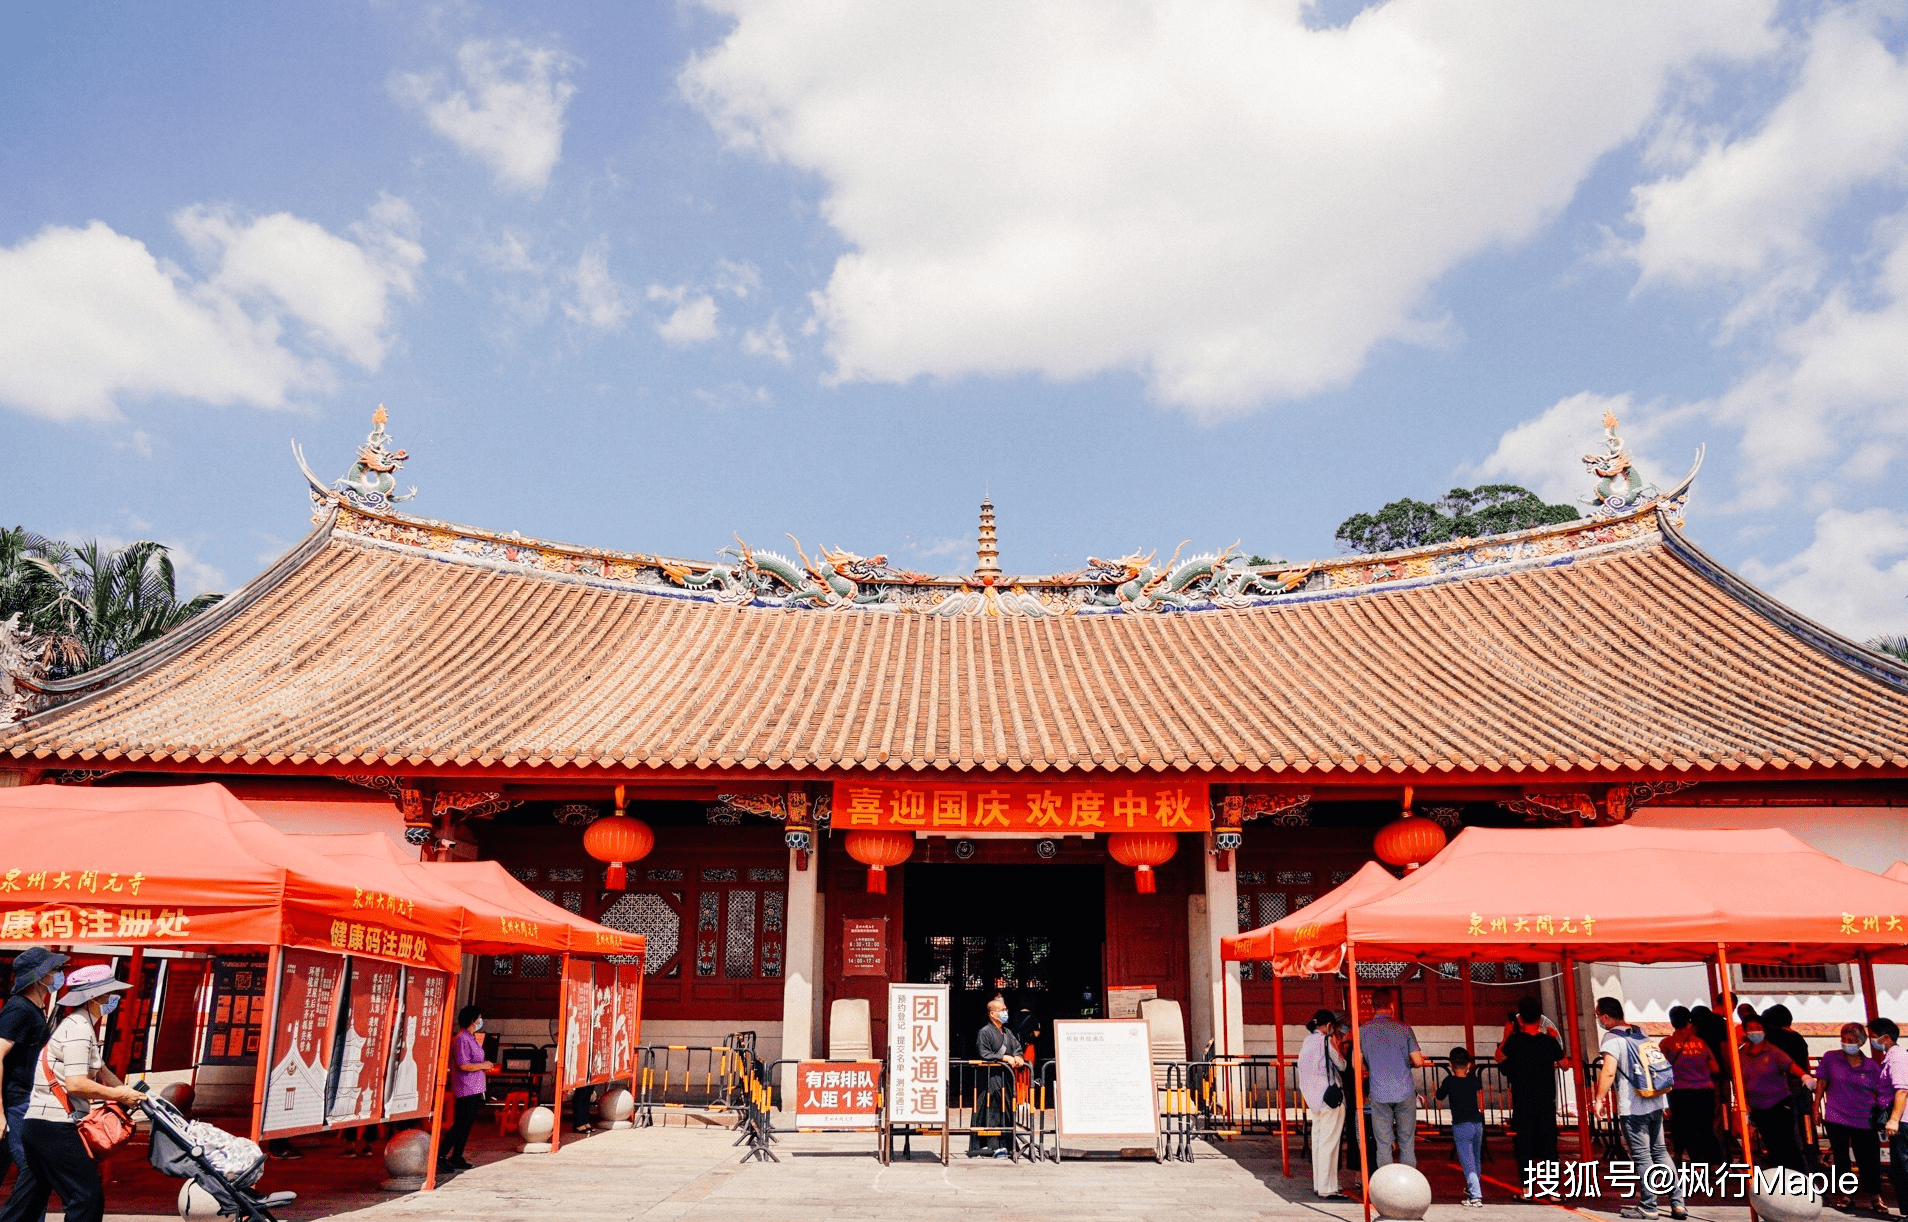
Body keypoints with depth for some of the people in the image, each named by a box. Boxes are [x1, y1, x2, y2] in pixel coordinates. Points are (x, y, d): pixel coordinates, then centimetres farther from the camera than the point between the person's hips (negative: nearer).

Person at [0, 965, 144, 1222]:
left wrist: (127, 1093, 14)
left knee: (28, 1201, 17)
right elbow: (75, 1084, -23)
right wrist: (117, 1095, -12)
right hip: (56, 1128, -10)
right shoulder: (78, 1029, -15)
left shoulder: (80, 1025, 17)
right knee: (88, 1197, -9)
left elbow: (99, 1069, 23)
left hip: (38, 1125, 10)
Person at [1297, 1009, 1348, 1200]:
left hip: (1313, 1098, 8)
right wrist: (1336, 1046, 8)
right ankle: (1327, 1189, -4)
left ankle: (1318, 1185, 19)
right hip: (1330, 1096, -8)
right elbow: (1342, 1065, -5)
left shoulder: (1307, 1041, 12)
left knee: (1318, 1140, 13)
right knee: (1329, 1143, -5)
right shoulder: (1326, 1041, -12)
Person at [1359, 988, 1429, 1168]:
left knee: (1383, 1144, 5)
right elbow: (1418, 1062, -3)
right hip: (1405, 1092, 0)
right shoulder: (1404, 1029, -4)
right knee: (1407, 1142, 10)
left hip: (1379, 1094, 0)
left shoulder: (1364, 1031, -2)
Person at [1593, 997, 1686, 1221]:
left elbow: (1609, 1072, -22)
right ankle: (1677, 1202, 10)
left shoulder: (1612, 1038, -12)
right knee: (1660, 1151, 14)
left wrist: (1599, 1099, -14)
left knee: (1641, 1156, 0)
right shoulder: (1640, 1032, 11)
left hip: (1632, 1107, -7)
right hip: (1656, 1102, 7)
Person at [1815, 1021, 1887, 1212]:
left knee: (1868, 1160, 5)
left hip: (1863, 1121, 0)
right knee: (1841, 1159, 9)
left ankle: (1875, 1196, 24)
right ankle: (1848, 1194, 22)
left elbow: (1884, 1092, 3)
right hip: (1835, 1118, 0)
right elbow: (1821, 1083, 4)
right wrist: (1816, 1108, 3)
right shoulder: (1830, 1059, -2)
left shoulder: (1871, 1067, -1)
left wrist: (1882, 1113, -7)